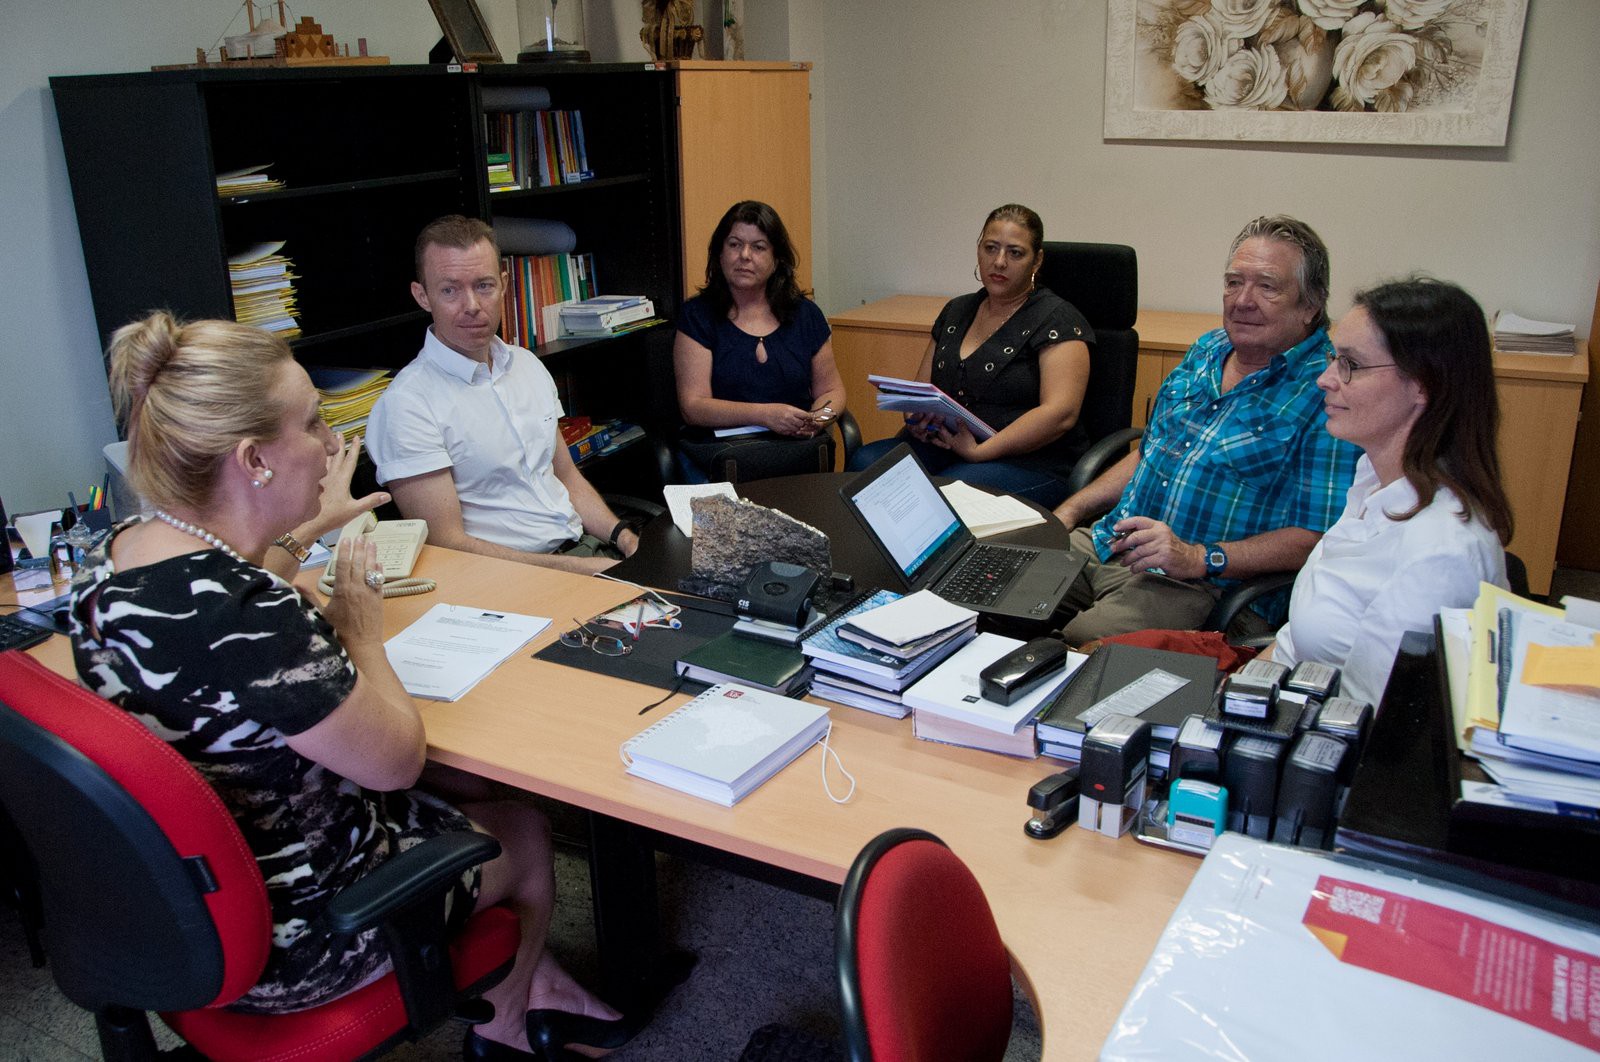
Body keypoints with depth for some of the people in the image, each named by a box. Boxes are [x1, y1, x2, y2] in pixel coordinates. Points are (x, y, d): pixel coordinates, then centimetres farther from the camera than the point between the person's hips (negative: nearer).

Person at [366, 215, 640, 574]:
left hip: (591, 547, 7)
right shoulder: (407, 404, -10)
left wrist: (623, 535, 3)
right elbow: (446, 543, -14)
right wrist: (577, 569, -18)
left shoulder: (528, 365, 15)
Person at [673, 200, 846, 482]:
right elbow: (692, 407, -6)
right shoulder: (697, 316, 3)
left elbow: (832, 390, 19)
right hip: (718, 448, -1)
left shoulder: (805, 314, 13)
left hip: (798, 450, 2)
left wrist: (819, 417, -6)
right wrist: (764, 414, -20)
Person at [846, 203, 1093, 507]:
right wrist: (917, 416, -4)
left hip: (1033, 462, -6)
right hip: (946, 446, 6)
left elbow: (1060, 414, -16)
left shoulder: (1056, 319, -3)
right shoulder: (956, 311, 18)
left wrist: (979, 451, -22)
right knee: (865, 462, -22)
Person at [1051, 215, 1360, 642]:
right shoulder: (1205, 351, 13)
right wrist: (1068, 511, 12)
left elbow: (1318, 537, -15)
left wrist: (1199, 558, -23)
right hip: (1106, 543, 8)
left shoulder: (1327, 393, -11)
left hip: (1211, 584, -7)